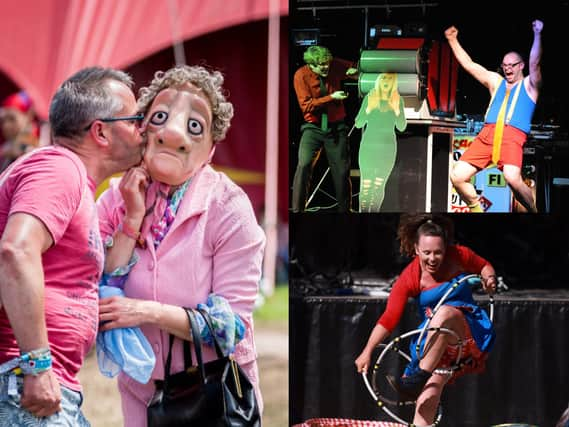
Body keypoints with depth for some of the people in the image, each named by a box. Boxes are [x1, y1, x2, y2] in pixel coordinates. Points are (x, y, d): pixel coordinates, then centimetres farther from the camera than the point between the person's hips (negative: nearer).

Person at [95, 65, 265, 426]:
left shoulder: (228, 207, -16)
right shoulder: (117, 199, -6)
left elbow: (233, 322, -18)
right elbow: (100, 299, -12)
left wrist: (150, 312, -27)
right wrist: (132, 220, -18)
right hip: (141, 391, 3)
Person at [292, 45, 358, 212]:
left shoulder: (335, 66, -3)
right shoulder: (301, 75, -10)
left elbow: (355, 69, 14)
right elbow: (306, 105, -16)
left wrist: (354, 72, -11)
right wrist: (331, 97, -21)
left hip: (336, 127, 3)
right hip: (313, 127, -3)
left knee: (342, 170, 5)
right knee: (304, 164, -20)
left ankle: (344, 210, 21)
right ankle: (297, 210, -15)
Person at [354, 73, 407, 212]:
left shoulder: (398, 100, -1)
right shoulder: (370, 97, -4)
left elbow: (402, 127, -3)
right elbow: (358, 123, -5)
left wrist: (396, 110, -21)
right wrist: (369, 108, -23)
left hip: (387, 148, 1)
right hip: (368, 145, -1)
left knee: (379, 185, 2)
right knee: (366, 185, -5)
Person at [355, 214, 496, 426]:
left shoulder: (459, 256, -5)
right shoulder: (410, 279, -9)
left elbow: (484, 266, 16)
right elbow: (389, 318, -13)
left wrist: (489, 278, -8)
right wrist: (367, 352, -22)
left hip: (470, 333, -1)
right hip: (435, 341, 2)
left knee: (444, 312, -35)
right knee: (428, 397, -17)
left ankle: (419, 377, -37)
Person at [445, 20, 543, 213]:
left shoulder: (529, 85, 16)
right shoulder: (496, 81, 28)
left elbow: (535, 63, -2)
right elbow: (469, 65, 27)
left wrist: (537, 35, -14)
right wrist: (453, 40, 24)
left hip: (513, 137, -5)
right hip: (487, 134, 5)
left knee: (512, 177, -31)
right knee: (457, 176, -10)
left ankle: (534, 212, -10)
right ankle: (476, 209, 10)